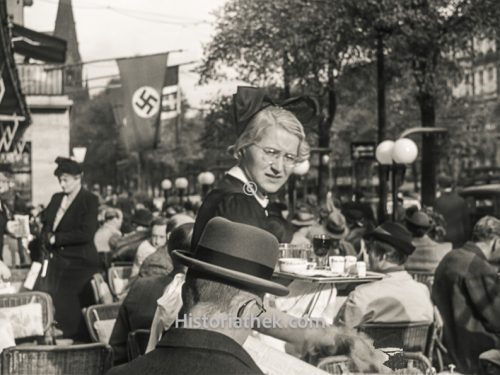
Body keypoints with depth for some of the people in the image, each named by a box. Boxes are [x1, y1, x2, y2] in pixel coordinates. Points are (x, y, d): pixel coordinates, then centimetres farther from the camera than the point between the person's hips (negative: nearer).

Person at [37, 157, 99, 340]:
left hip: (79, 263, -6)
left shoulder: (89, 200, -6)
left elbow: (86, 234, -16)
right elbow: (45, 227, 18)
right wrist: (47, 238, -5)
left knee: (75, 309, -7)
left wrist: (56, 239, -13)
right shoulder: (56, 198, 14)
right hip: (57, 261, 6)